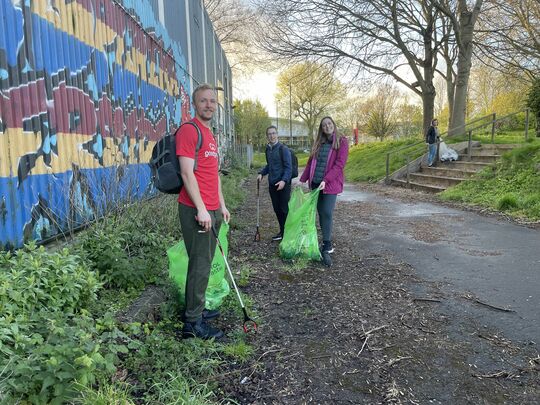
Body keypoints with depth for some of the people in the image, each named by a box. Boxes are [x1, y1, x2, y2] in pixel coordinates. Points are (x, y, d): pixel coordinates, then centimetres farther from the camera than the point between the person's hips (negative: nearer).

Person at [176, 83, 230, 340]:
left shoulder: (210, 135, 20)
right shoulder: (188, 130, -9)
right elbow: (187, 172, -17)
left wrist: (221, 205, 21)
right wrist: (201, 208, -20)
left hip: (212, 211, 9)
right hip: (196, 210, -9)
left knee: (204, 262, 15)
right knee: (200, 264, -4)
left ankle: (195, 309, 29)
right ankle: (193, 323, 6)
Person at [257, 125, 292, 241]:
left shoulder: (283, 149, -10)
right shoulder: (268, 149, 11)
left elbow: (288, 167, -13)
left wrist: (284, 180, -25)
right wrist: (261, 173, 9)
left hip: (283, 184, -7)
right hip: (272, 184, 7)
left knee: (285, 209, -3)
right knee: (277, 209, 12)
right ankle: (282, 232, 24)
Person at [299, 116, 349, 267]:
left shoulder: (342, 142, -2)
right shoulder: (318, 143, 14)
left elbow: (340, 164, -11)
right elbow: (310, 162, 16)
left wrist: (326, 180, -20)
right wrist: (302, 179, 9)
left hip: (331, 184, -5)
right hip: (316, 183, 5)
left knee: (327, 213, -11)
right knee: (321, 213, 8)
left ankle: (327, 247, -5)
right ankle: (327, 244, 18)